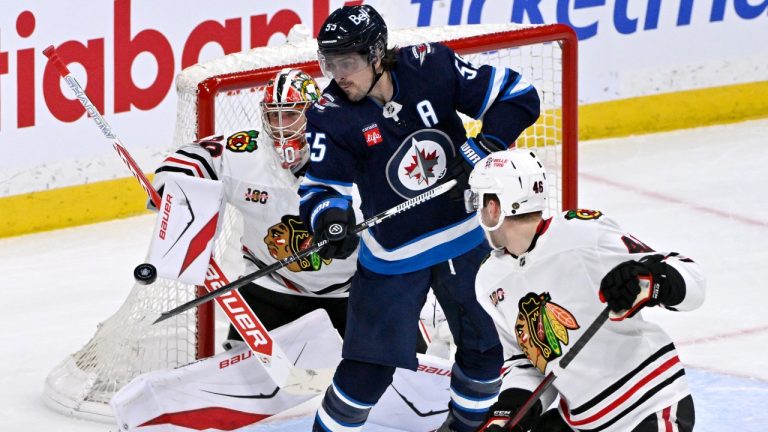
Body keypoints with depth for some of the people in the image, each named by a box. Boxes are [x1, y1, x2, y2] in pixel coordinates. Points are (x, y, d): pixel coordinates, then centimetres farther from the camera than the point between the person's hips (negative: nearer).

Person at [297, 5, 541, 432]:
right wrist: (330, 218, -37)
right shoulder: (332, 117, -15)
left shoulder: (431, 66, -16)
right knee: (369, 363, -8)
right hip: (393, 253, -2)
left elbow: (518, 96, -12)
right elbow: (321, 187, -15)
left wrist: (481, 150, -24)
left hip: (465, 234, 2)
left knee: (485, 343, 15)